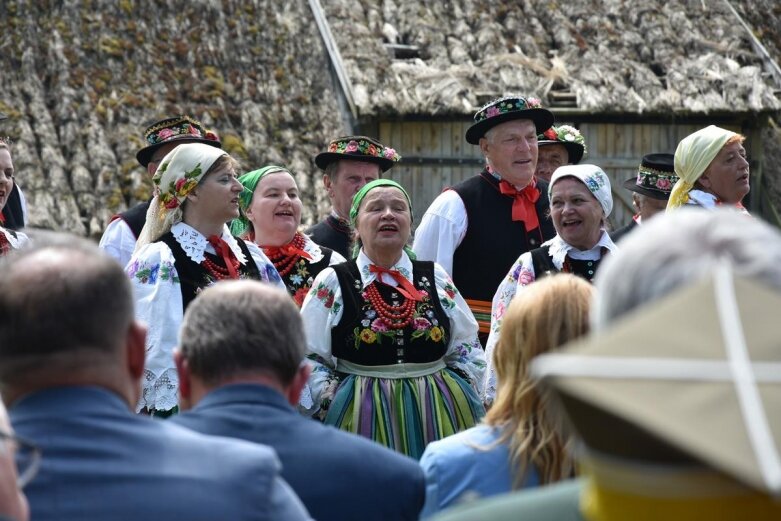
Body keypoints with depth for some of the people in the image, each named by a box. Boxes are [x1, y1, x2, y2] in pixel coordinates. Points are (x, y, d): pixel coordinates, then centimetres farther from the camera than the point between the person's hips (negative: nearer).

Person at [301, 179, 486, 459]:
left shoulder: (436, 278, 12)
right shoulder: (333, 283, 3)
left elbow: (467, 349, 18)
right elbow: (308, 359, 3)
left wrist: (463, 397, 6)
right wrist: (336, 405, -8)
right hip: (364, 423, -3)